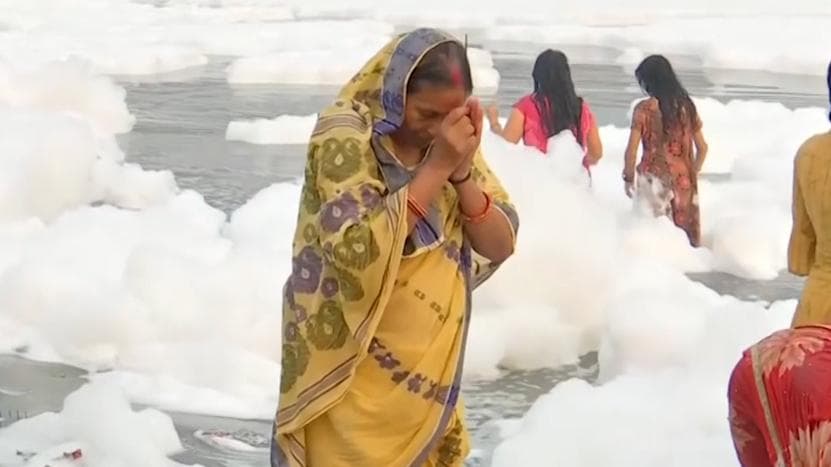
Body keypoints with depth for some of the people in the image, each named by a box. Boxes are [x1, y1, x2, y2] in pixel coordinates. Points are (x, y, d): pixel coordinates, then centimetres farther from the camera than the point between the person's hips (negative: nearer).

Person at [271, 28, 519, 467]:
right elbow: (359, 251, -27)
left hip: (426, 366, 6)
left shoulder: (451, 140, 1)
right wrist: (436, 168, -26)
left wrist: (461, 171, -16)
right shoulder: (344, 135, -16)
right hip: (355, 373, -5)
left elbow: (500, 246, -2)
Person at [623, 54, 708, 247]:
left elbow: (632, 150, -9)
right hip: (684, 179, 4)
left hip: (654, 177, -4)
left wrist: (628, 178, 6)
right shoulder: (686, 106, 4)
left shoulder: (644, 108, -9)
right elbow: (702, 148, 9)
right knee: (686, 230, 11)